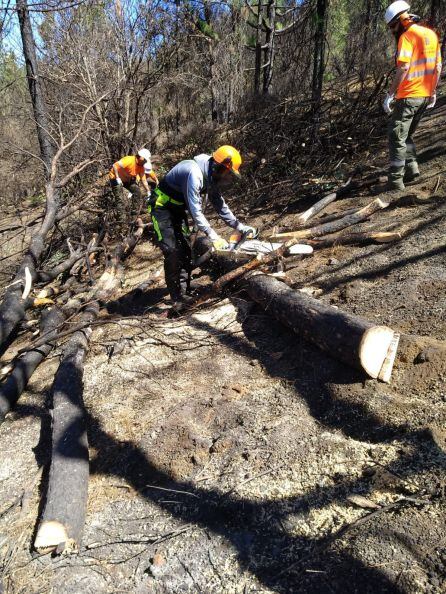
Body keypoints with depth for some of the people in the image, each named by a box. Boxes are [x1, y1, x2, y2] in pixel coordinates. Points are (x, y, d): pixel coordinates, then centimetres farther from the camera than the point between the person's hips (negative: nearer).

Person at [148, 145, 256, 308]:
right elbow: (195, 211, -33)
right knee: (172, 252, -15)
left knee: (185, 249, 7)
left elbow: (220, 205, 4)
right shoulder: (195, 173, -31)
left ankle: (185, 291, 16)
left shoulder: (212, 176, -3)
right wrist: (213, 237, -35)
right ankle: (177, 298, -9)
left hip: (178, 207, 9)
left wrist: (240, 226, -1)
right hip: (162, 207, -9)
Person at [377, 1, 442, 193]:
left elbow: (403, 68, -20)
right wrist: (433, 92, 23)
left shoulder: (407, 36, -9)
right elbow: (438, 66, 18)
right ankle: (411, 167, 12)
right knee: (407, 134, 20)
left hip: (408, 96, -8)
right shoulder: (431, 34, 17)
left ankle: (396, 180, -7)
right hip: (425, 96, 8)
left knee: (397, 137, -5)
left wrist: (390, 94, -19)